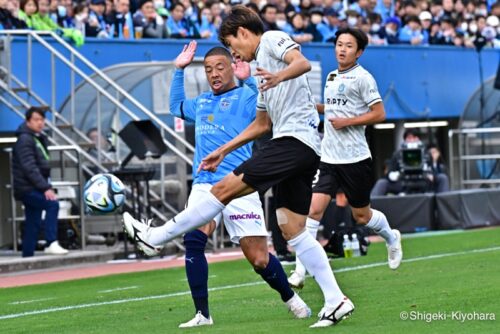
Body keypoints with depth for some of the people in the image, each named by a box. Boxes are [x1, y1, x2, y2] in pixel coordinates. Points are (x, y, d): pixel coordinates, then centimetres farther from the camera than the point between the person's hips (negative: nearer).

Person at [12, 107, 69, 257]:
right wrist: (45, 188, -25)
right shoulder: (25, 139, -13)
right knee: (52, 204, -25)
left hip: (34, 188, 10)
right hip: (27, 188, -10)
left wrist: (47, 186, 11)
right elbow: (30, 168, -21)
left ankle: (28, 256, 12)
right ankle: (51, 243, -28)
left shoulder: (39, 138, 17)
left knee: (33, 224, 9)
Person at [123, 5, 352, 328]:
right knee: (293, 229, 5)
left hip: (294, 139, -10)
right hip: (305, 149, 10)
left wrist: (281, 76, -40)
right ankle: (336, 301, 3)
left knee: (225, 189, -9)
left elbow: (303, 62, -20)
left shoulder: (272, 39, 1)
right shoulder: (263, 67, 29)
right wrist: (223, 151, 36)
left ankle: (156, 237, -5)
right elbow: (261, 123, 37)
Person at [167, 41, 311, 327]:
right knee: (193, 239, -21)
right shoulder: (201, 102, 22)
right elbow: (176, 106, 41)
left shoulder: (246, 96, 2)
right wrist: (179, 70, 32)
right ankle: (202, 314, -15)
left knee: (259, 259, -5)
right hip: (203, 185, 5)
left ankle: (291, 298, 24)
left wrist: (249, 79, -24)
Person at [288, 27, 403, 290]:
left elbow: (379, 114, -10)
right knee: (314, 208, -10)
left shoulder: (362, 78, -8)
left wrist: (347, 121, -16)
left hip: (355, 158, -5)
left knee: (361, 216, 9)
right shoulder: (331, 77, 13)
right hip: (328, 158, 5)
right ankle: (300, 270, -11)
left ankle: (391, 238, 41)